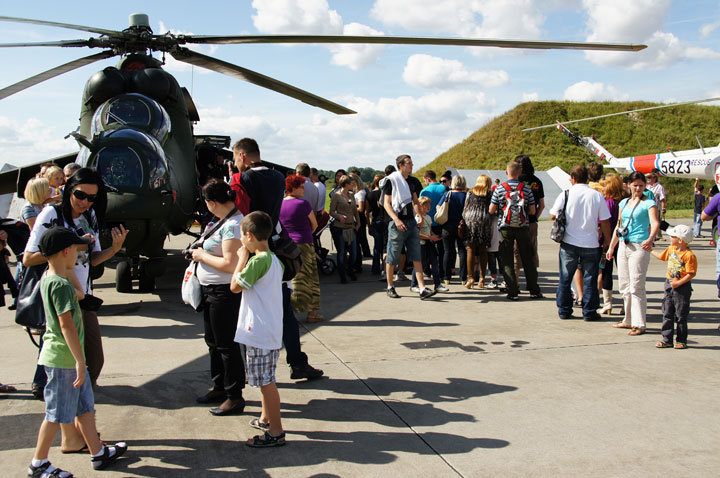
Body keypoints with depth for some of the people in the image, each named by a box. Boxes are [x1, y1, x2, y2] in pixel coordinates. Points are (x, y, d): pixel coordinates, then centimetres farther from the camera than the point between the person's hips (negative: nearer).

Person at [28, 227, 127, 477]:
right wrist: (80, 361, -23)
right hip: (63, 359, -10)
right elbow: (66, 325, -24)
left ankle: (98, 453, 27)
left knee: (85, 407, 17)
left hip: (68, 358, 10)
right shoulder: (61, 285, -21)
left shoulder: (49, 278, 7)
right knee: (57, 414, 4)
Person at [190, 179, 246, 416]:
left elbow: (230, 264, -28)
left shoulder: (232, 225, -22)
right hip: (211, 291, 11)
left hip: (225, 292, -11)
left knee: (226, 344, 0)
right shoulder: (225, 221, 9)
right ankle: (219, 388, 35)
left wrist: (202, 256, -16)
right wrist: (200, 252, 11)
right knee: (213, 342, 20)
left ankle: (235, 397, 12)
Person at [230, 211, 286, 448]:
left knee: (266, 381, -2)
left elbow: (235, 286, -12)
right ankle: (266, 418, 37)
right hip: (269, 330, 10)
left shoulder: (258, 261, -19)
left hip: (260, 333, -10)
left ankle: (276, 432, 5)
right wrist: (247, 257, 13)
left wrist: (242, 257, -4)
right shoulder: (274, 260, 10)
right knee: (264, 379, 22)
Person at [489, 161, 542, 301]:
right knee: (527, 259, 10)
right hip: (523, 227, 1)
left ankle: (512, 292, 1)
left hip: (505, 228, -1)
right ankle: (534, 291, 15)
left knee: (507, 261, 5)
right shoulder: (526, 188, -2)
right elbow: (532, 211, -1)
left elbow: (491, 210, -6)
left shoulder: (499, 189, -5)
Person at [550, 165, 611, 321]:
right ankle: (589, 312, 12)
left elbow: (553, 215, 1)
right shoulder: (597, 196, -5)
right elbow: (605, 221, -1)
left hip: (569, 243, 0)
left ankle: (564, 310, 16)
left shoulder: (565, 195, -7)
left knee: (565, 278, 11)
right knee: (590, 279, 9)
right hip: (591, 244, 0)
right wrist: (607, 240, 11)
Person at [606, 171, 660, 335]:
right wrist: (611, 247, 23)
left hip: (639, 247, -7)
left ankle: (639, 324, -2)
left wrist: (650, 239, -39)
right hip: (623, 246, 7)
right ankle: (629, 320, 25)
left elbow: (655, 223, -20)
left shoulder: (649, 203, -4)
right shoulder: (624, 203, 15)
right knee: (624, 286, 12)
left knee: (636, 287, -8)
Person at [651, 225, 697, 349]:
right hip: (669, 285, 7)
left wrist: (678, 283, -23)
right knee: (667, 314, 8)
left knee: (681, 316, 3)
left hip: (682, 288, -7)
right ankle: (667, 339, 14)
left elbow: (691, 274, -18)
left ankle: (681, 340, 15)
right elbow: (661, 256, 26)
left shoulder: (689, 255, -18)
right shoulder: (670, 249, 5)